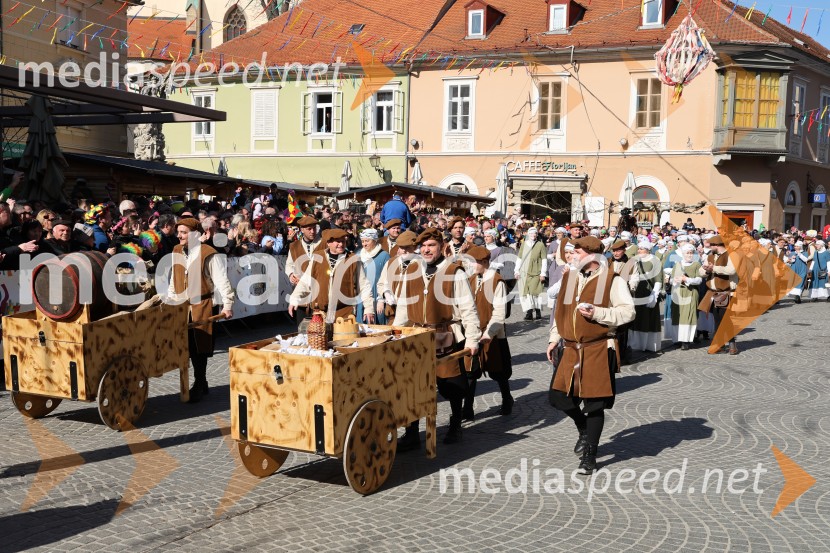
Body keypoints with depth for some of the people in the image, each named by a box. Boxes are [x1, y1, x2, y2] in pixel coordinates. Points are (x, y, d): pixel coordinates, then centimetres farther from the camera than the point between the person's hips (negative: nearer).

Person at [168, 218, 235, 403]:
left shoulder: (208, 254, -9)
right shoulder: (176, 252, 9)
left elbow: (221, 280, -12)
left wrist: (227, 304, -18)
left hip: (202, 306, -6)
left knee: (200, 346, -4)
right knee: (190, 346, 8)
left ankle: (199, 386, 4)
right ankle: (202, 384, 19)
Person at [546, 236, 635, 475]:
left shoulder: (612, 280, -8)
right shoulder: (569, 277, 10)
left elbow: (628, 311, -11)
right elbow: (560, 310, 18)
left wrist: (597, 313, -21)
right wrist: (554, 338, 13)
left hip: (599, 351, -6)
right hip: (571, 349, 6)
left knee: (594, 404, 0)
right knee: (558, 396, 3)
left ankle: (590, 456, 15)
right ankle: (584, 429, 33)